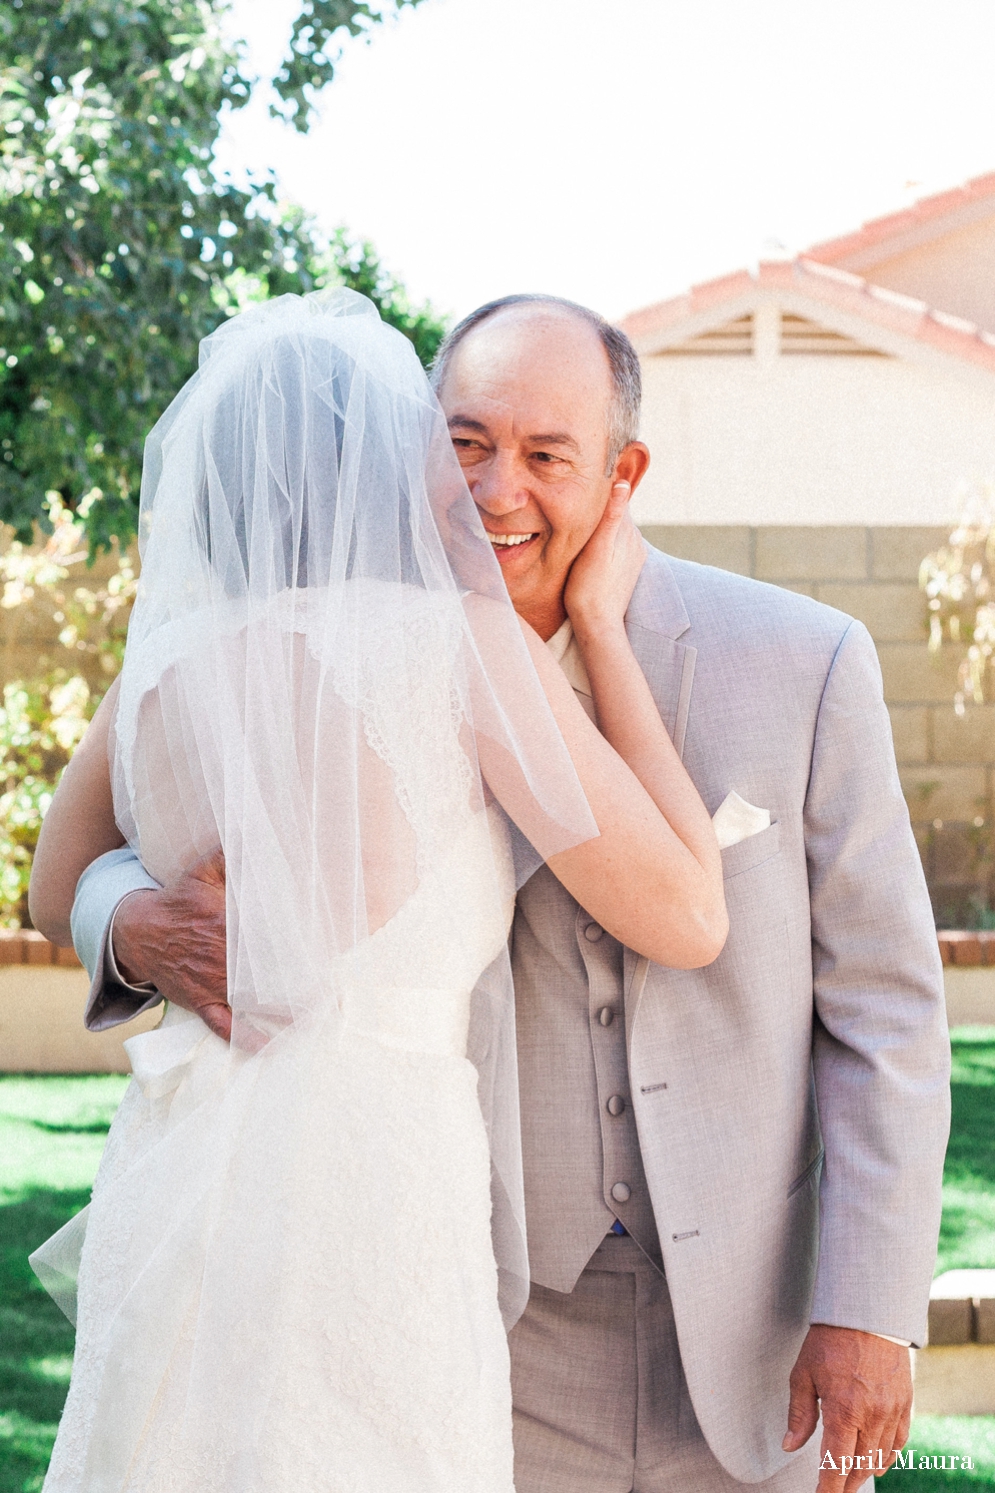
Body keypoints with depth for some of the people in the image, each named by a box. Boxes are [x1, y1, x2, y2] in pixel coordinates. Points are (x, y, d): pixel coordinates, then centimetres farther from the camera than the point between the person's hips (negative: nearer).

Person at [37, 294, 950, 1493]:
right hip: (500, 1295, 1)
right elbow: (117, 861, 2)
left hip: (765, 1299, 0)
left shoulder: (800, 661, -12)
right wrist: (141, 927, -24)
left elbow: (881, 999, -7)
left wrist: (874, 1312, -12)